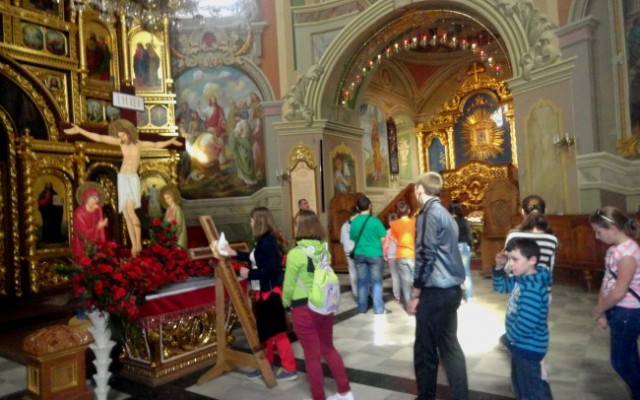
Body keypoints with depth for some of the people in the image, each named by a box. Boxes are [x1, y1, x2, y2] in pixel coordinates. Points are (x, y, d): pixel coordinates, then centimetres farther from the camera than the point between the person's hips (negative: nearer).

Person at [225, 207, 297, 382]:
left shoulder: (267, 242, -22)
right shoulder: (264, 240, 7)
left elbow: (271, 270, -27)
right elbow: (255, 258, 22)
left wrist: (249, 273, -16)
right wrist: (236, 254, 23)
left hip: (271, 292, -10)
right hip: (265, 291, 10)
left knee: (276, 331, 1)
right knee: (265, 330, 20)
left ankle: (289, 369, 13)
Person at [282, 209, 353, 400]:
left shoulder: (295, 254, -18)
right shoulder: (324, 250, -1)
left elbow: (289, 286, -10)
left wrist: (286, 303, 9)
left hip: (304, 309, -6)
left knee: (312, 356, 9)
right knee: (328, 349, 23)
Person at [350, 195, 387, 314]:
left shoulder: (354, 222, -1)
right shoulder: (375, 220, -12)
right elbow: (383, 239, -8)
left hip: (359, 255, 3)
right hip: (375, 255, -3)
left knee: (362, 281, 11)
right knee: (376, 282, 5)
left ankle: (362, 307, 18)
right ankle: (378, 309, 9)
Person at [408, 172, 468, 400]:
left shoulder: (428, 214, -12)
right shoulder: (446, 214, 16)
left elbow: (425, 256, -18)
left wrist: (415, 294, -12)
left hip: (435, 292, -9)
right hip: (451, 289, 9)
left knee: (425, 349, 4)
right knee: (449, 344, 15)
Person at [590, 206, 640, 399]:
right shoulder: (615, 249, 4)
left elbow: (619, 292, -24)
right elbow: (607, 281, 7)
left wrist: (598, 310, -10)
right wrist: (602, 311, 1)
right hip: (618, 311, 9)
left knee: (620, 361, 5)